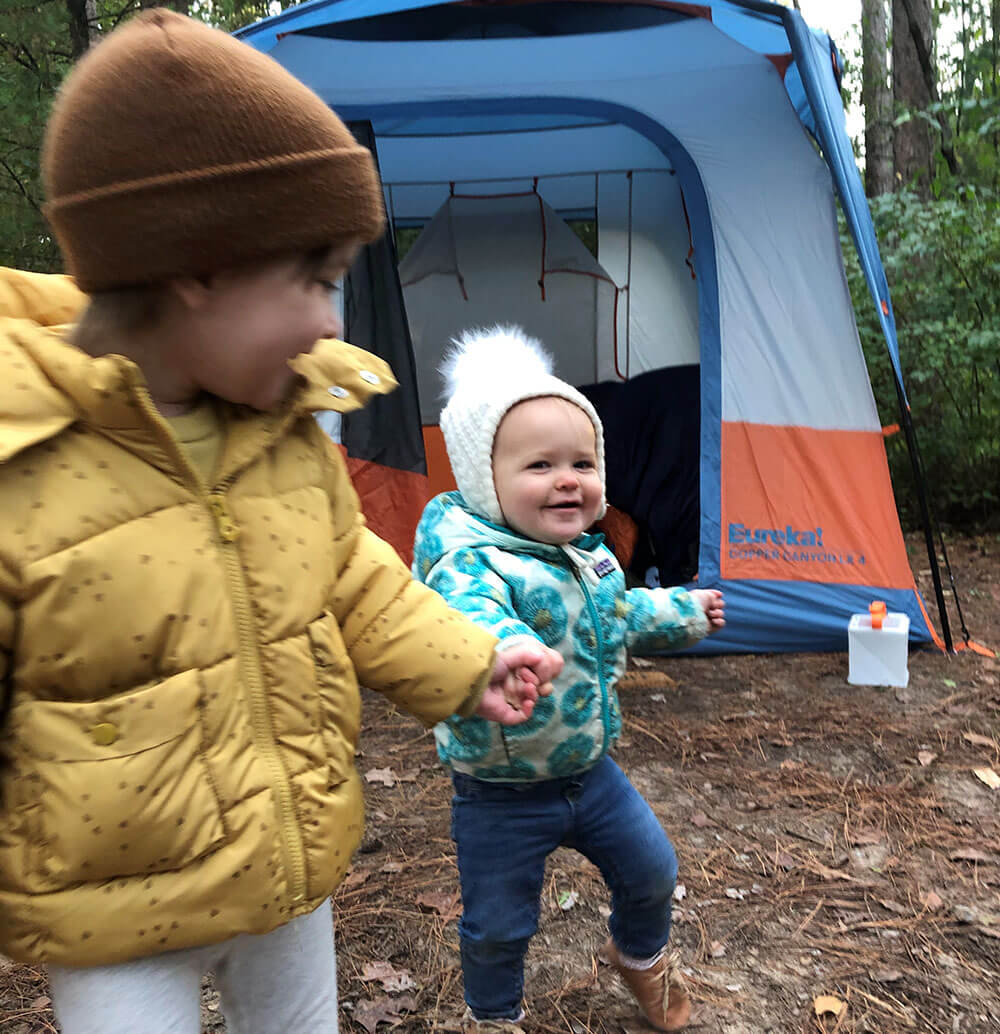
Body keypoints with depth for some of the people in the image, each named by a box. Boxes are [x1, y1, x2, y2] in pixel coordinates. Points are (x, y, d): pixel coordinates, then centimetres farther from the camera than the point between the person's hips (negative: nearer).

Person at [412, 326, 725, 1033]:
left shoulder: (592, 560, -3)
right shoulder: (473, 561, -29)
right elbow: (465, 612, -53)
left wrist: (683, 612, 30)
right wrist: (505, 654, -75)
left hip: (591, 771, 7)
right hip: (502, 796, -6)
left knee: (651, 873, 21)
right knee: (498, 924, 12)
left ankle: (641, 955, 55)